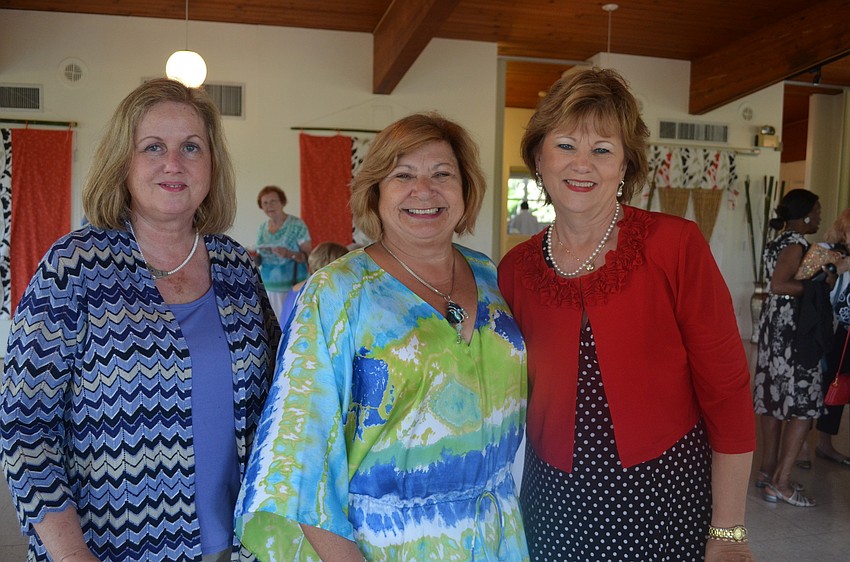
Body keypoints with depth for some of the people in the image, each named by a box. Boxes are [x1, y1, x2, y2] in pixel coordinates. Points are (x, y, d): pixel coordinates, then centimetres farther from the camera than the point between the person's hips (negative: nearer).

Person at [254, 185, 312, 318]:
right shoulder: (262, 229, 11)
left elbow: (308, 256, -5)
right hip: (268, 288, 4)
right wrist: (256, 259, -1)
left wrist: (290, 254, -22)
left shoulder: (297, 225, -4)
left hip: (292, 287, -4)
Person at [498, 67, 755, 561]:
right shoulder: (515, 269, -3)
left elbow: (726, 390, -9)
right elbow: (517, 395, 6)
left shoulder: (676, 245, -12)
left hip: (664, 498, -2)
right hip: (555, 502, 3)